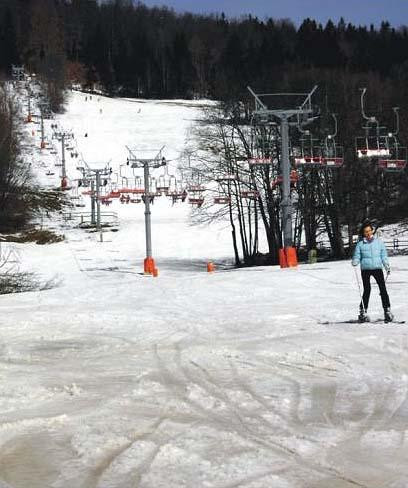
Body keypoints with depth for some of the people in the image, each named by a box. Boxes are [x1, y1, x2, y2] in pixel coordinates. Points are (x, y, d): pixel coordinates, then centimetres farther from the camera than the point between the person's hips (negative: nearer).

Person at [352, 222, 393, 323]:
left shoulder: (379, 242, 9)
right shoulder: (360, 244, 6)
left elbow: (384, 256, 12)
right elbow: (357, 257, 6)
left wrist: (387, 266, 2)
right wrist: (354, 262, -15)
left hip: (377, 268, 1)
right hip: (365, 269, -1)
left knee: (383, 289, -8)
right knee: (367, 290, -4)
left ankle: (387, 311, -3)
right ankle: (363, 312, 5)